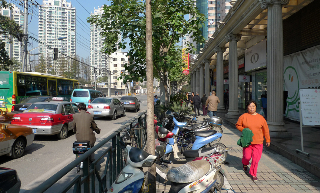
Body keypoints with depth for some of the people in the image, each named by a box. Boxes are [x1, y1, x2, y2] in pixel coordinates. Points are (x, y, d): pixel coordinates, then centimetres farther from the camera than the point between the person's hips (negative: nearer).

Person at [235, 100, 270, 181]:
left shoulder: (261, 118, 3)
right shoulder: (243, 116, -1)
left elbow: (266, 130, 10)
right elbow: (238, 125, 8)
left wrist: (267, 140, 14)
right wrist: (244, 130, -9)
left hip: (258, 142, 1)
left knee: (256, 158, -1)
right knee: (247, 156, 3)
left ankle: (253, 174, 18)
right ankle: (245, 164, 40)